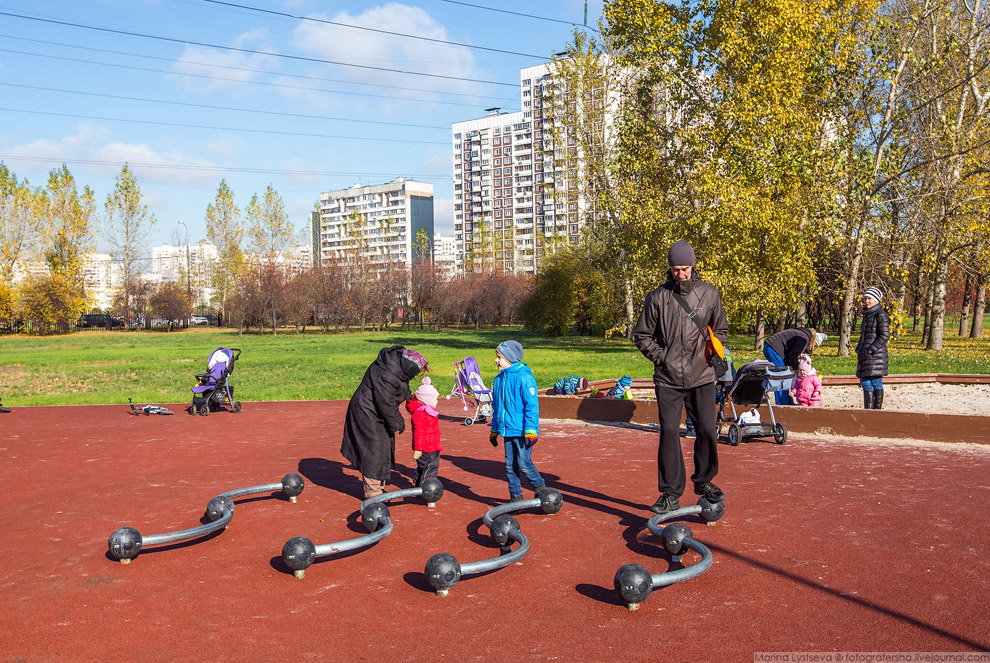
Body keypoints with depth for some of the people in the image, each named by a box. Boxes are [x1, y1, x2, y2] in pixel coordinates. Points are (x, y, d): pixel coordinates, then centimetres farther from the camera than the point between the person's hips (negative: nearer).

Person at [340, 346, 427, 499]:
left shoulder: (397, 359, -5)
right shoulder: (385, 377, -34)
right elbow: (387, 405, -25)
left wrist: (406, 394, 4)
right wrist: (398, 424, -12)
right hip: (367, 415, -10)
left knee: (384, 450, 17)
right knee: (374, 452, -4)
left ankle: (378, 487, 30)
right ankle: (372, 493, 7)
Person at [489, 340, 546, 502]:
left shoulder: (524, 377, -12)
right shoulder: (499, 379, 11)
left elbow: (532, 406, -14)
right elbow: (496, 407, 21)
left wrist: (531, 430, -18)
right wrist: (494, 430, 22)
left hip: (522, 432, -7)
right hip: (507, 431, 7)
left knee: (524, 464, -6)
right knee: (510, 466, 9)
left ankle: (540, 488, 16)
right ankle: (515, 496, 19)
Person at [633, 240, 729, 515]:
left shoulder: (709, 293, 6)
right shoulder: (657, 297, 2)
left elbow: (721, 329, 20)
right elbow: (642, 335, 10)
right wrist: (660, 357, -1)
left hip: (702, 376, 1)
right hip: (668, 379, -1)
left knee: (707, 430, 2)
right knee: (669, 432, -5)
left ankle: (704, 481, 25)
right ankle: (671, 493, 4)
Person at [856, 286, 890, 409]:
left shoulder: (881, 315, -8)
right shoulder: (867, 315, 18)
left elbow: (885, 336, -15)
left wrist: (871, 349, -17)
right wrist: (859, 348, 14)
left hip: (876, 356, -8)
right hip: (864, 356, 8)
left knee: (876, 383, -4)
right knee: (864, 382, 7)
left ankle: (877, 410, 1)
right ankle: (868, 410, 12)